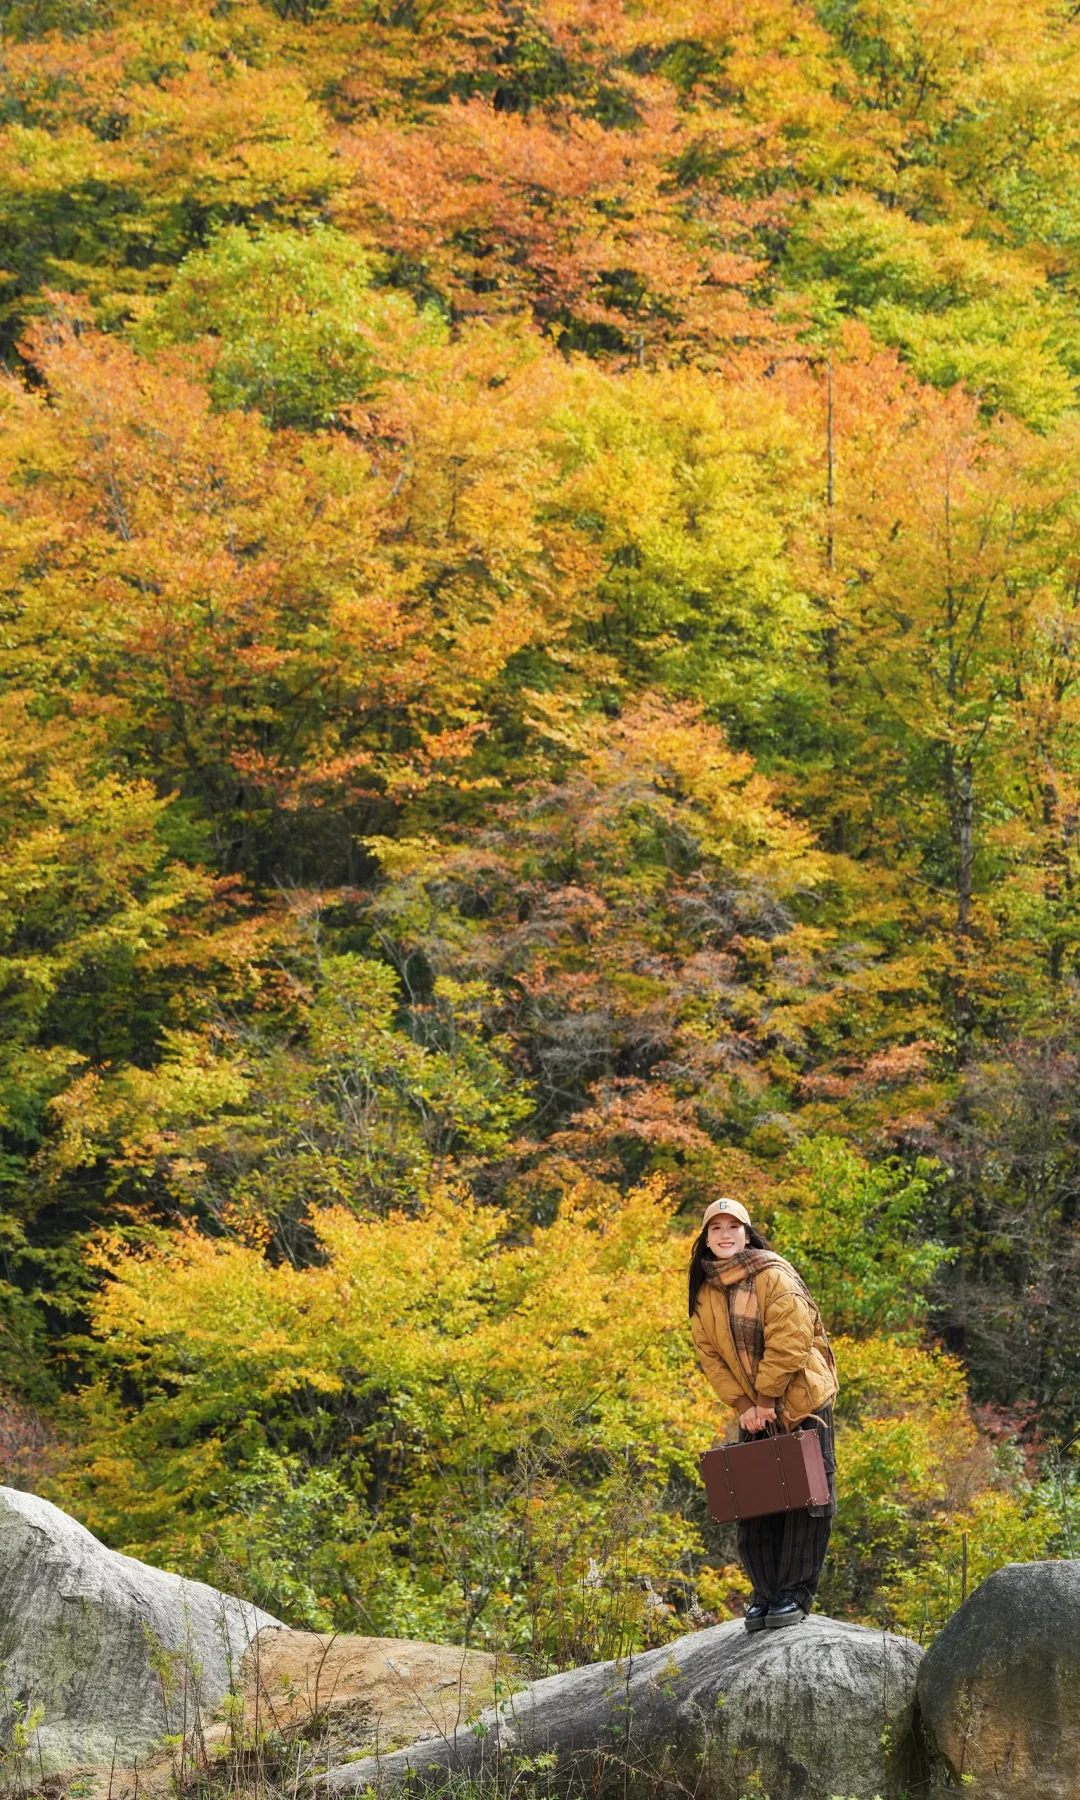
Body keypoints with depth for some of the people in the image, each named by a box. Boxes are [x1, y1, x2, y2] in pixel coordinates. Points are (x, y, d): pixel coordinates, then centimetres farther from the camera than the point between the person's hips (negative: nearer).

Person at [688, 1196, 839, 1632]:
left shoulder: (775, 1277, -15)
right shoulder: (704, 1293, 4)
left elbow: (789, 1342, -19)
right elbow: (711, 1356, 3)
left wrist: (768, 1399, -17)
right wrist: (743, 1404, -7)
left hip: (801, 1404, -6)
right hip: (753, 1413, 6)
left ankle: (795, 1594, 3)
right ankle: (765, 1594, 14)